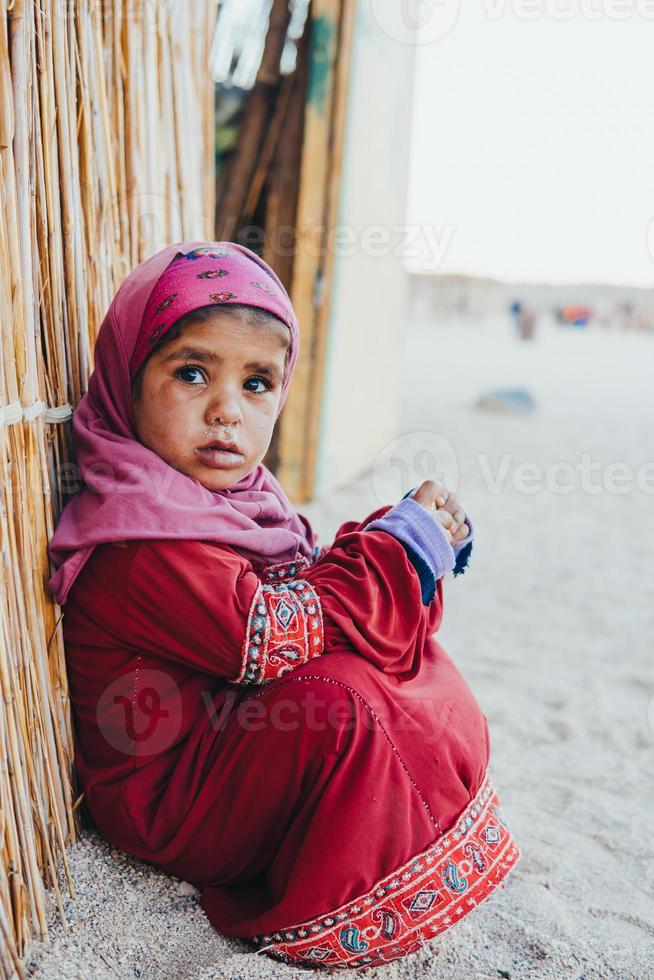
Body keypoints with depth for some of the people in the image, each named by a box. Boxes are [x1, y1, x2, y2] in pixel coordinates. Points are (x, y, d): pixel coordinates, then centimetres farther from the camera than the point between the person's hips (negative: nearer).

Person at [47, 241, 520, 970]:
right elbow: (272, 637, -31)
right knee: (338, 698, -32)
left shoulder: (231, 495, 1)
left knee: (410, 651, 4)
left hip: (234, 735, 9)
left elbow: (311, 582, 6)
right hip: (164, 808, -9)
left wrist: (405, 531, -11)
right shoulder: (142, 543, -30)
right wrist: (402, 546, -20)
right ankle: (334, 925, -11)